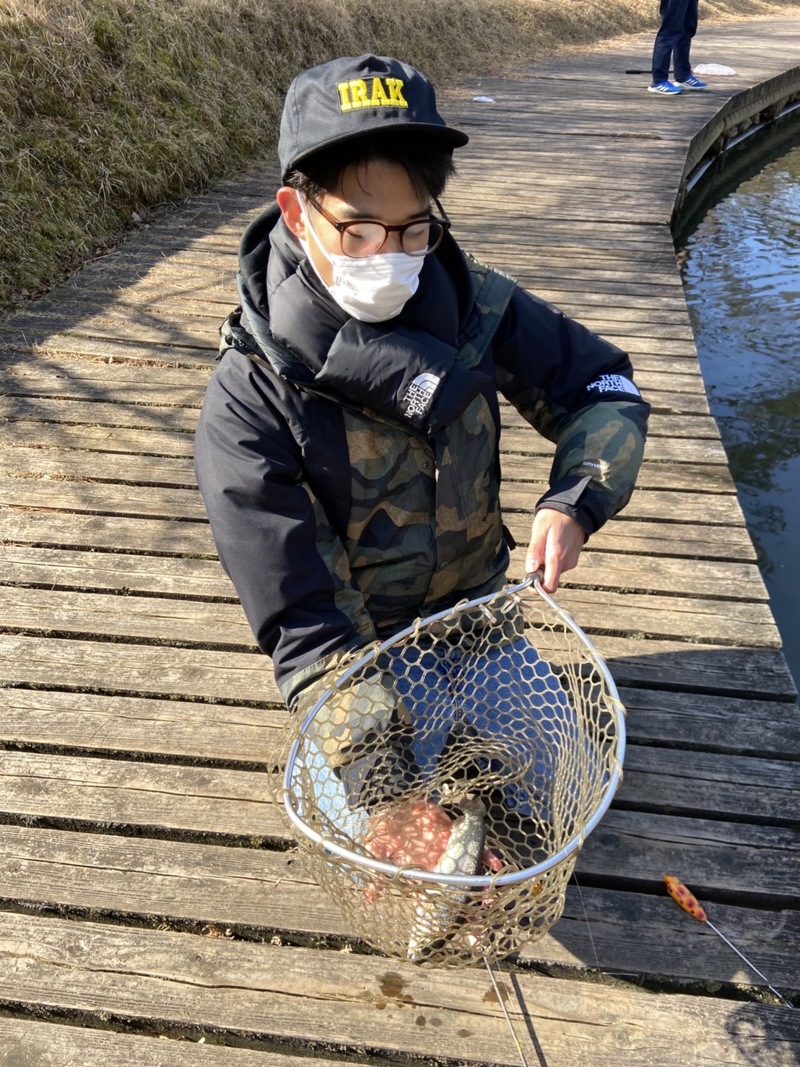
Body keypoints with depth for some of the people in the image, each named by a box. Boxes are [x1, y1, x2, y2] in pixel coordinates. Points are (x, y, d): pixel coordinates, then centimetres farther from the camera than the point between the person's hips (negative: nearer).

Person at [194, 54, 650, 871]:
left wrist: (574, 500, -25)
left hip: (477, 604, 3)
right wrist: (386, 794, -34)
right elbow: (300, 619, -28)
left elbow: (604, 388, -5)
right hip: (364, 643, -3)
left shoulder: (473, 303, -17)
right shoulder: (249, 398, -27)